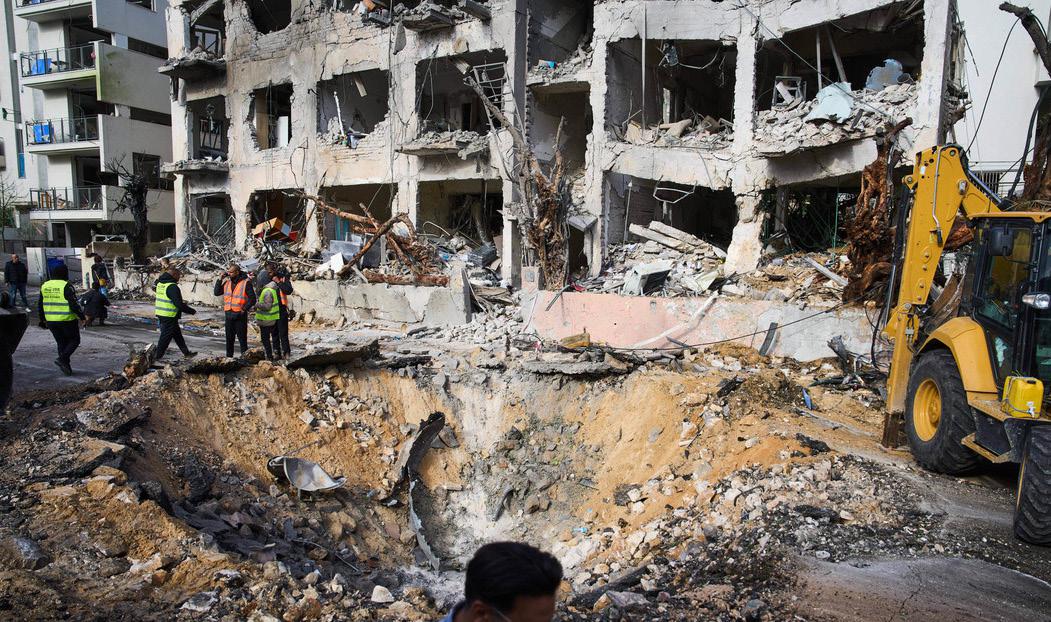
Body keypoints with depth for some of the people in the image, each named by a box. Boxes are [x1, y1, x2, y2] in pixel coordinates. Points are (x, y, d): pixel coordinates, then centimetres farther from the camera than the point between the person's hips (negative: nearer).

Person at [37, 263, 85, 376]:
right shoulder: (66, 286, -14)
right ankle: (62, 359, -6)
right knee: (75, 340, 11)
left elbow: (40, 306, 13)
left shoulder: (44, 286, 7)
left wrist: (43, 320, 23)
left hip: (51, 321, 6)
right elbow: (73, 304, -19)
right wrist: (82, 316, -11)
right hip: (67, 320, -6)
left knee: (61, 342, 15)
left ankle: (66, 366, 16)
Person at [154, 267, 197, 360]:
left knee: (177, 334, 18)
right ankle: (157, 356, 7)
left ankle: (186, 352, 28)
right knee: (166, 336, 1)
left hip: (160, 314, 10)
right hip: (169, 316, -10)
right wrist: (192, 311, -11)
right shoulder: (172, 287, -20)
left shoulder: (160, 283, 9)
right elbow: (179, 304, -23)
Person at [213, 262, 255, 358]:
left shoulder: (245, 282, -9)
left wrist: (244, 308, -16)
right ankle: (229, 356, 22)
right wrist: (220, 280, 0)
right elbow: (216, 292, 8)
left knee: (242, 337, -1)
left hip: (240, 315, -5)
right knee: (229, 337, 13)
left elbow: (252, 298, -9)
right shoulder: (226, 282, 8)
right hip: (229, 314, 6)